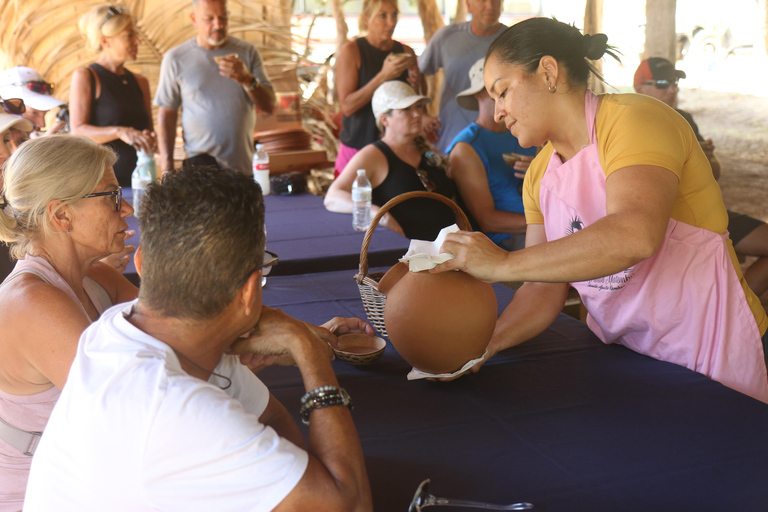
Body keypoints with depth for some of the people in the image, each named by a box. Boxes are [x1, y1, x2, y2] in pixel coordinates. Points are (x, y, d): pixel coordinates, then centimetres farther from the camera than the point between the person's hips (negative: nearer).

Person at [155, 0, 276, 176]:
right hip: (200, 164, -2)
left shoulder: (247, 52, 8)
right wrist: (167, 167, -4)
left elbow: (269, 106, 3)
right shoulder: (175, 58, 3)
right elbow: (166, 114, 3)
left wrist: (248, 80, -16)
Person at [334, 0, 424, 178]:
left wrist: (416, 86, -8)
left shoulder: (405, 52, 8)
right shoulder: (351, 51, -4)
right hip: (358, 147, -3)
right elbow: (347, 106, -13)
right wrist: (383, 76, -20)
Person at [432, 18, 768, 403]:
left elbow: (635, 235, -36)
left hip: (713, 347, -6)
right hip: (620, 352, 6)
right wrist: (486, 343, -17)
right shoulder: (540, 174, 6)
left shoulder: (634, 119, -17)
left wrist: (504, 264, -36)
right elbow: (545, 288, 1)